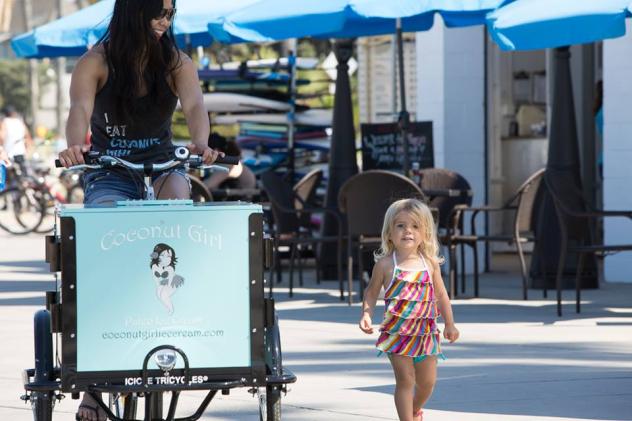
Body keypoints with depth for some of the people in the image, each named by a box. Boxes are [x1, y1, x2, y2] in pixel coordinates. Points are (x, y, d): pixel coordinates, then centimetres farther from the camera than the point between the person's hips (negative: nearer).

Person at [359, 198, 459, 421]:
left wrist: (450, 324, 8)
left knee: (427, 381, 11)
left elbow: (441, 295, 10)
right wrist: (366, 315, -10)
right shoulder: (385, 264, -4)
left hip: (425, 331, 3)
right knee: (405, 380, -7)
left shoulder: (430, 263, 3)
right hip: (397, 332, -3)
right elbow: (371, 293, 5)